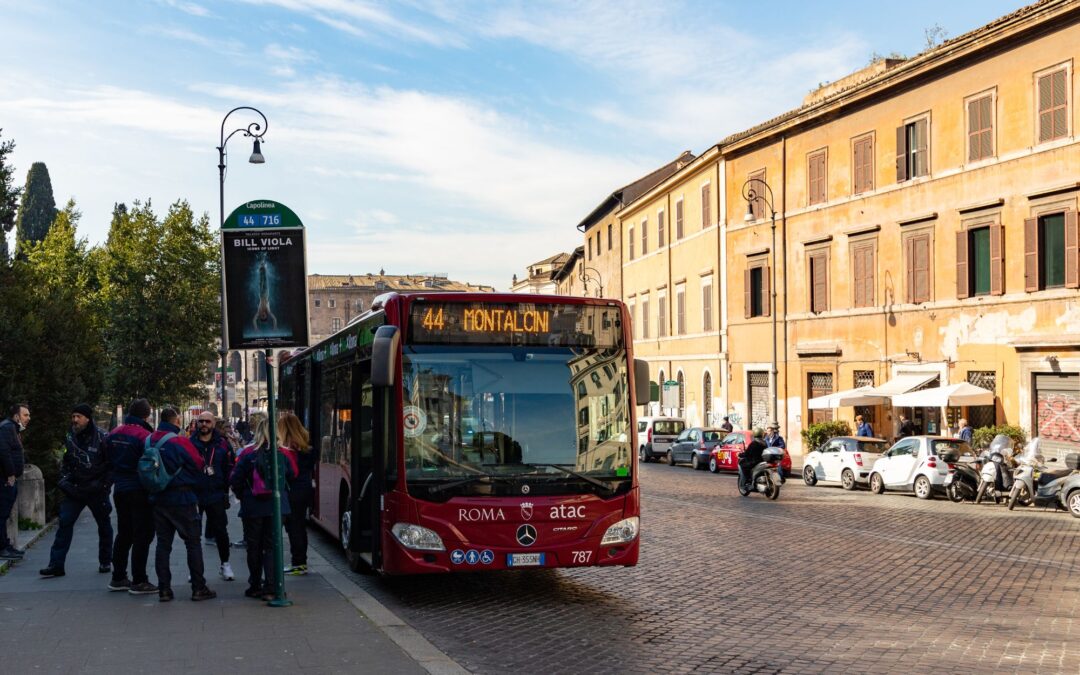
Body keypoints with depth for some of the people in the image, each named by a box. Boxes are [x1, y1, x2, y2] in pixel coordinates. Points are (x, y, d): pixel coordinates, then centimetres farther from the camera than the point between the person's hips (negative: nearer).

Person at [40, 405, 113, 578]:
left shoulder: (102, 438, -9)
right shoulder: (70, 438, 5)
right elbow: (65, 462, 17)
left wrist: (102, 484, -12)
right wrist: (64, 480, 4)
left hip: (97, 491, -3)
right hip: (74, 490, 3)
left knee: (104, 525, 9)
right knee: (65, 523, -6)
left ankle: (105, 562, 25)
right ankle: (56, 564, -6)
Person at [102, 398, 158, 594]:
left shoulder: (113, 434, 6)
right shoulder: (144, 436, -16)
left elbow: (107, 461, 14)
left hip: (119, 490, 7)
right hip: (140, 491, -7)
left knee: (123, 534, 17)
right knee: (142, 536, -1)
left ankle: (118, 578, 22)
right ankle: (139, 581, -1)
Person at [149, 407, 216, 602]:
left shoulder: (149, 440, 2)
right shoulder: (179, 442, -16)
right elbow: (198, 466, -8)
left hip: (158, 499, 6)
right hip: (181, 498, -5)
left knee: (163, 543, 10)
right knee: (193, 542, 3)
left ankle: (164, 589, 9)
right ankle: (198, 588, 3)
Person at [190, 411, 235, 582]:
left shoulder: (222, 443, 1)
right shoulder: (189, 443, 0)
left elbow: (230, 467, 4)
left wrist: (225, 490, -1)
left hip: (216, 495, 0)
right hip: (194, 496, 0)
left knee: (221, 531, 4)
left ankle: (225, 564, 18)